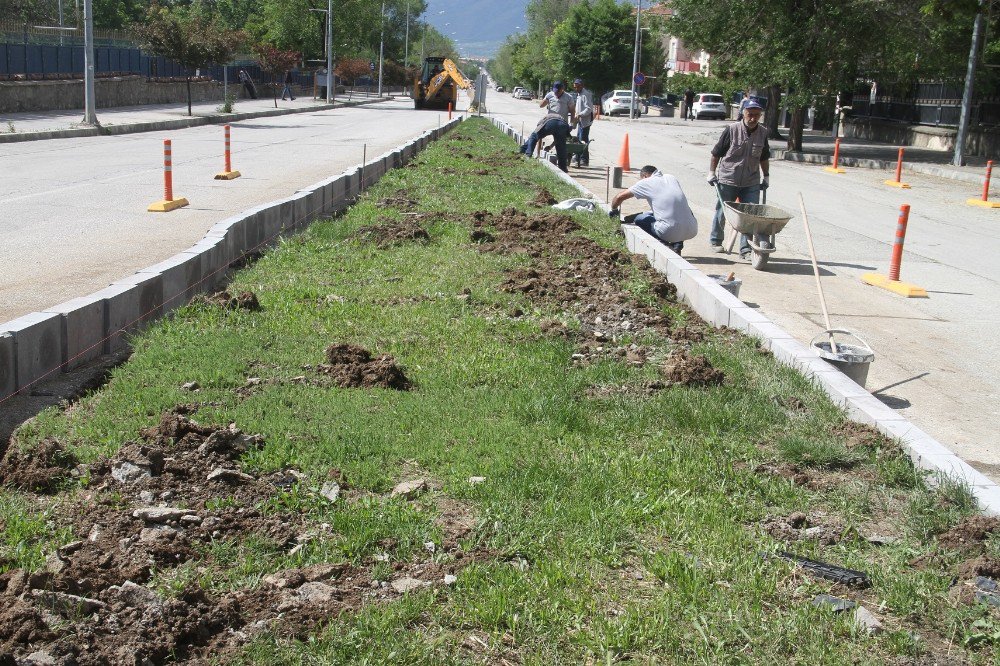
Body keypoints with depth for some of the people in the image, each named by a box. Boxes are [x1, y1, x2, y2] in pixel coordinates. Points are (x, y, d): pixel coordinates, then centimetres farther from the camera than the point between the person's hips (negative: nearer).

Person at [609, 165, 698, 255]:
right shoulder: (671, 178, 18)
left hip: (671, 233, -5)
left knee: (639, 218, 14)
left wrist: (614, 210, 29)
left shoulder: (646, 182, 4)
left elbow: (620, 197, 9)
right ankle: (677, 243, 17)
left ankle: (664, 244, 1)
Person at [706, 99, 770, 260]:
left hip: (751, 183, 3)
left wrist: (766, 177, 18)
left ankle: (746, 249, 1)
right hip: (728, 180, -3)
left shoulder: (763, 133, 2)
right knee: (721, 212, 11)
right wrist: (711, 172, -1)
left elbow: (764, 158, 16)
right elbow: (717, 152, -2)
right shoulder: (732, 129, -10)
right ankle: (715, 240, 33)